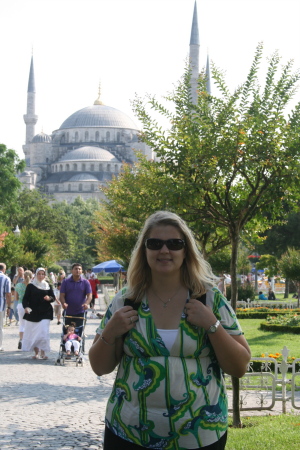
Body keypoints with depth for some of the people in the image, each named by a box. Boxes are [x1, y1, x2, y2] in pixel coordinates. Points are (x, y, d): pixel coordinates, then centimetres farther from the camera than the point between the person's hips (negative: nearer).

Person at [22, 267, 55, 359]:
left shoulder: (48, 286, 11)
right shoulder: (31, 286, 4)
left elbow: (53, 297, 13)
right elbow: (25, 298, -1)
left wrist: (49, 298, -11)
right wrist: (26, 307, -20)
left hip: (45, 313, 0)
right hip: (32, 313, 0)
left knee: (44, 332, -12)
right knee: (33, 333, 2)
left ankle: (43, 352, -5)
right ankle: (36, 352, 15)